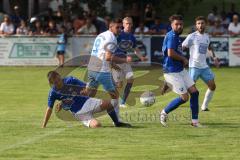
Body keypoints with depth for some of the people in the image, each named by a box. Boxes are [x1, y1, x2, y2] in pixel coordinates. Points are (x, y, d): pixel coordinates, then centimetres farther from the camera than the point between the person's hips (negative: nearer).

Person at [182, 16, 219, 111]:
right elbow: (181, 48, -10)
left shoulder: (206, 36, 11)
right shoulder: (192, 37, -9)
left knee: (212, 86, 4)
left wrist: (214, 58, 20)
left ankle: (204, 106, 16)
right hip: (194, 67, -7)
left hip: (204, 67, 7)